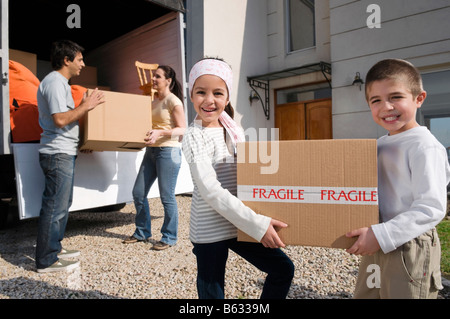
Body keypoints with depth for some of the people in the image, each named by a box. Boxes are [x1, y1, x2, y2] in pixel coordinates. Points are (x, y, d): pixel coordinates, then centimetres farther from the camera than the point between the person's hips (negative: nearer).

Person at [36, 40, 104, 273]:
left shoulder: (60, 82, 20)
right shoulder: (54, 82, -13)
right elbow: (60, 119, -23)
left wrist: (85, 106, 15)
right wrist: (85, 106, -14)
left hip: (64, 153, 11)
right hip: (58, 154, -11)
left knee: (62, 204, 17)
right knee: (55, 207, -5)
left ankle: (54, 248, 29)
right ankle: (46, 261, 5)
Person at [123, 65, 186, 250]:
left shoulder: (173, 101, -7)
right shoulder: (154, 100, 16)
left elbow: (183, 129, -12)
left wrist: (160, 132, -24)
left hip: (168, 151, -8)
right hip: (151, 150, 9)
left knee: (167, 196, -2)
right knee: (138, 193, 9)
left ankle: (169, 237, 14)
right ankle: (142, 232, 26)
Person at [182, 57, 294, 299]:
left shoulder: (233, 132, 6)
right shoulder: (194, 137, -15)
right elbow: (211, 191, -25)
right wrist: (258, 225, -27)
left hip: (239, 225, 7)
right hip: (210, 232, -6)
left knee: (283, 269, 13)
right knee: (212, 293, 7)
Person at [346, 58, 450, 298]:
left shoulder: (424, 146, -16)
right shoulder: (380, 145, 8)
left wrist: (381, 235, -26)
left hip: (408, 250, -8)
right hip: (375, 249, 8)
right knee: (364, 294, 19)